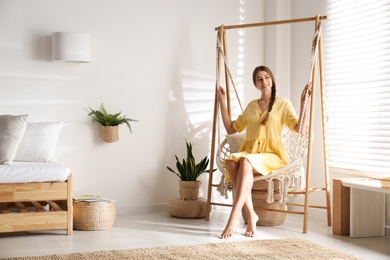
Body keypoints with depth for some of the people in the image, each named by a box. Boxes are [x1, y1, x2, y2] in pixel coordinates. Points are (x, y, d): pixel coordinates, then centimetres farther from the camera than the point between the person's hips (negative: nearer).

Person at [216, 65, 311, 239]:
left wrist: (303, 102, -11)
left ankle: (234, 216, -40)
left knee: (246, 161, -37)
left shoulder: (284, 104, 8)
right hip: (250, 151, 4)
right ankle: (250, 215, -30)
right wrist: (222, 102, 22)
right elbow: (231, 128, 23)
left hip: (272, 155, -3)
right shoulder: (251, 106, 21)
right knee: (232, 161, -33)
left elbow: (300, 129, -5)